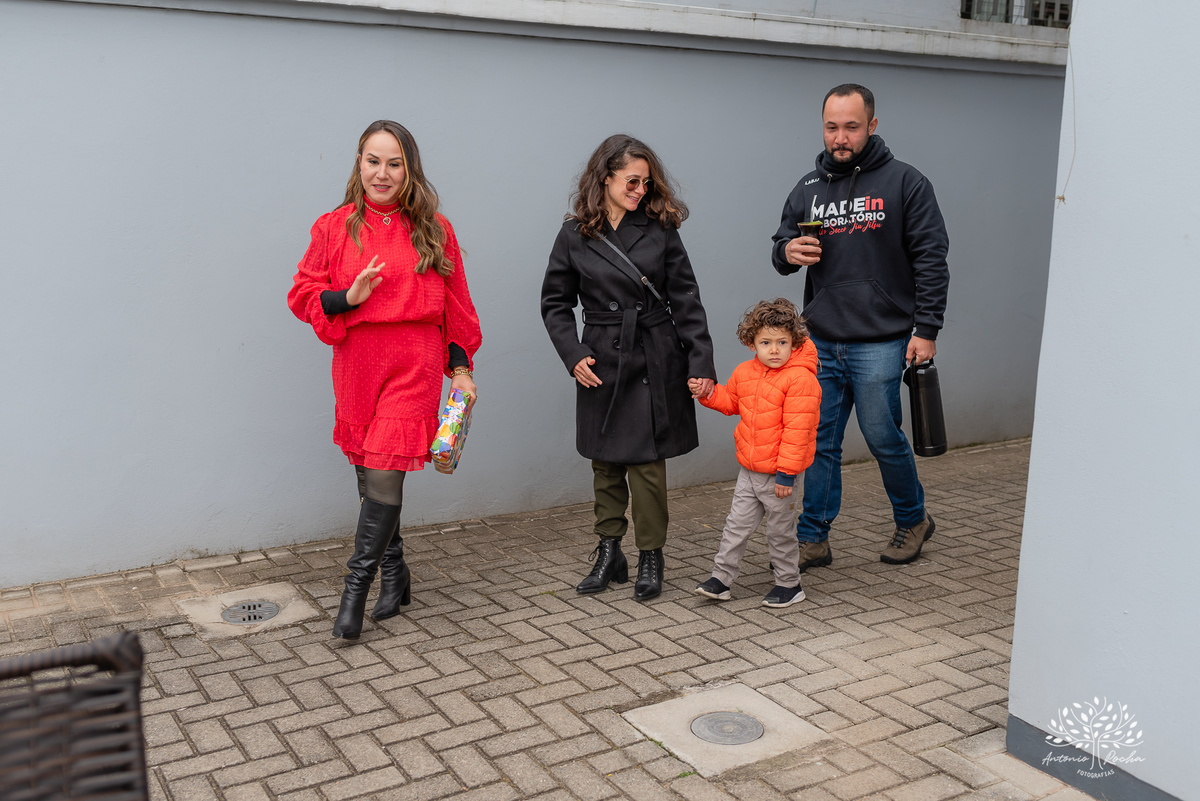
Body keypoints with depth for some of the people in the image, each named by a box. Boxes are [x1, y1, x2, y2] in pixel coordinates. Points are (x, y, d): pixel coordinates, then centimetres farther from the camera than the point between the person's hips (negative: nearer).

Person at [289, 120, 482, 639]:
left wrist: (461, 367, 4)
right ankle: (395, 576, 27)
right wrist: (348, 297, -12)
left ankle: (357, 585, 0)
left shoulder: (432, 230, 5)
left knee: (384, 474, -10)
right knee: (372, 479, 9)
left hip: (414, 367, -2)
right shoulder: (333, 228, 7)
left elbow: (456, 305, 8)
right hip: (356, 365, 2)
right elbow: (302, 294, 7)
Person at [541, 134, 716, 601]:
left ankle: (650, 558, 13)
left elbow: (686, 300, 1)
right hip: (602, 365, 1)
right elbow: (555, 303, 8)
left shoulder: (661, 230, 2)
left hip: (655, 363, -1)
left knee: (647, 462, -1)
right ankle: (609, 553, 21)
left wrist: (701, 362, -6)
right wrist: (573, 355, -4)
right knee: (606, 463, 8)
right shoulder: (575, 237, 2)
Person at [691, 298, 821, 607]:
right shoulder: (744, 372, 4)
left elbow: (796, 429, -20)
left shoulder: (801, 379, -17)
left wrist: (786, 472, -21)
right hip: (749, 470, 6)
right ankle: (721, 578, 19)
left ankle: (789, 584, 23)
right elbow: (731, 401, 23)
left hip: (778, 473, -6)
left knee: (779, 530, 6)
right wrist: (709, 393, 3)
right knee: (737, 524, 10)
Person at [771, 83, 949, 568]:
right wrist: (787, 252, -7)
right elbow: (781, 249, 19)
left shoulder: (904, 183, -2)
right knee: (819, 442, 6)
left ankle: (913, 519, 27)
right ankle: (812, 540, 16)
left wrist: (926, 329, -10)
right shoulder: (808, 189, 12)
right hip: (821, 342, 4)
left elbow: (931, 259, -4)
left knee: (882, 436, 2)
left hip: (880, 342, -4)